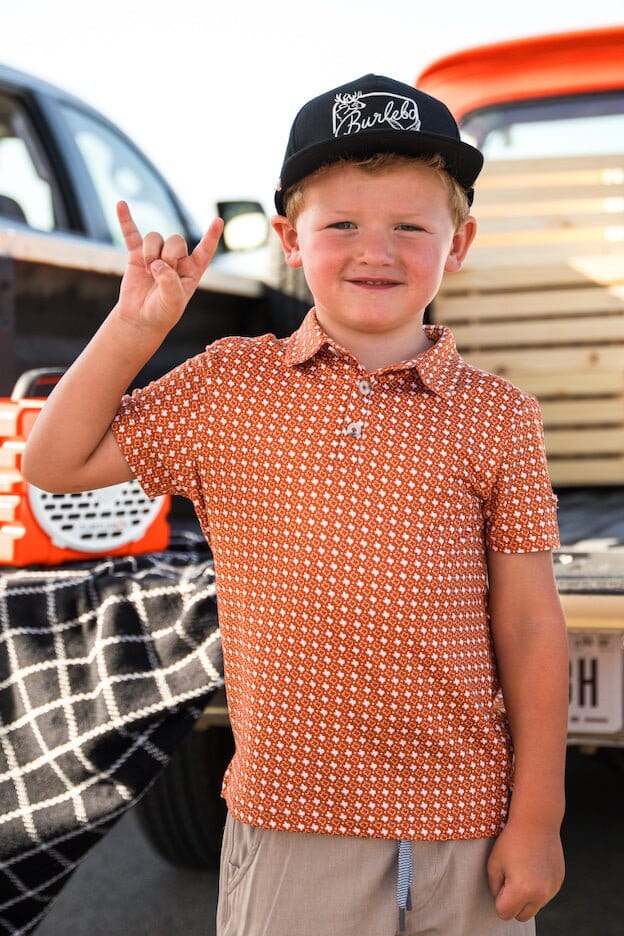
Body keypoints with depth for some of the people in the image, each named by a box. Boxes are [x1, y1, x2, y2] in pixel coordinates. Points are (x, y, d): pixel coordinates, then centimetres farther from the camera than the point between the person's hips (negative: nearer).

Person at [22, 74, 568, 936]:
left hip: (465, 832, 0)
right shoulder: (227, 387, 3)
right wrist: (136, 324, -3)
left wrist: (539, 816, -1)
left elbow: (530, 628, 1)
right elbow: (56, 463, 6)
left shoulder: (496, 418, -1)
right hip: (291, 829, 0)